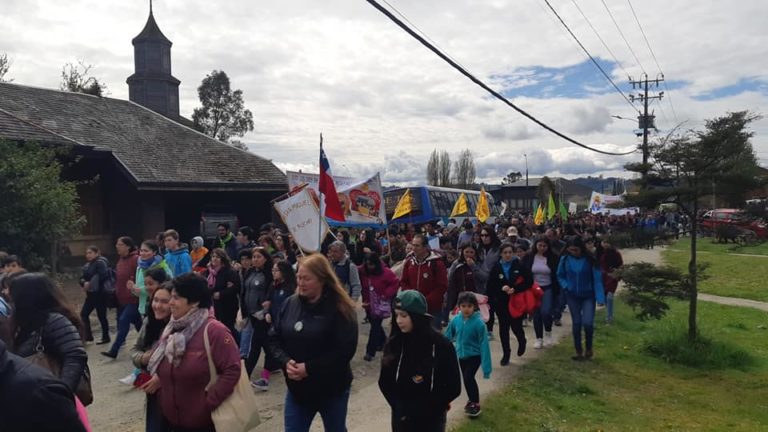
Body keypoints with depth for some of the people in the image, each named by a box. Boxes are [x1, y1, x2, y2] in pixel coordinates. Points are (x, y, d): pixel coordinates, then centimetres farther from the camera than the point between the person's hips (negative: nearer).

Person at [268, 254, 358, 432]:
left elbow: (345, 350, -22)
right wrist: (286, 362, -15)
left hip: (332, 389, -4)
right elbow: (274, 338, 3)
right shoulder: (290, 303, -2)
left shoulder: (340, 308, -17)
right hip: (297, 387, 4)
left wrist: (309, 368, -23)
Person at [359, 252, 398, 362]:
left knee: (375, 326, -7)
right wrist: (364, 298, -6)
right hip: (369, 304, 5)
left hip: (381, 304, -5)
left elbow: (396, 283, -11)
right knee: (374, 324, 18)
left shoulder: (385, 272, -16)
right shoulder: (362, 272, -6)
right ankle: (382, 341, 44)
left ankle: (370, 352, -3)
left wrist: (386, 295, -16)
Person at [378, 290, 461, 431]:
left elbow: (453, 387, -10)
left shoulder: (441, 345, -15)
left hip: (431, 420, -3)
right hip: (401, 419, 3)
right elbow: (384, 382, 3)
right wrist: (399, 407, -10)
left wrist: (425, 409, -12)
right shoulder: (394, 343, -6)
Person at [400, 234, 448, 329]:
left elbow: (442, 286, -11)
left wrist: (427, 301, -16)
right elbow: (403, 282, 10)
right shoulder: (409, 261, 2)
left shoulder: (436, 263, -12)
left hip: (432, 308, -4)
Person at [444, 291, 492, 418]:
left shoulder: (479, 323, -25)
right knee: (467, 379, 18)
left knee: (468, 378, -16)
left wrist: (486, 367, -21)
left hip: (474, 355, -5)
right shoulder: (455, 320, -12)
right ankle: (472, 400, 41)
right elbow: (447, 337, 2)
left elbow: (484, 344, -21)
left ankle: (476, 404, 5)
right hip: (461, 355, 5)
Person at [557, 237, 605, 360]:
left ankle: (588, 348, 14)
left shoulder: (590, 260, -13)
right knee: (576, 323, 6)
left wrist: (600, 298, -19)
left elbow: (597, 279, -13)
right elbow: (560, 276, 7)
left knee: (587, 323, -14)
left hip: (588, 296, -2)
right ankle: (579, 351, 22)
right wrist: (566, 286, -11)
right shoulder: (565, 259, -7)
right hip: (572, 296, 2)